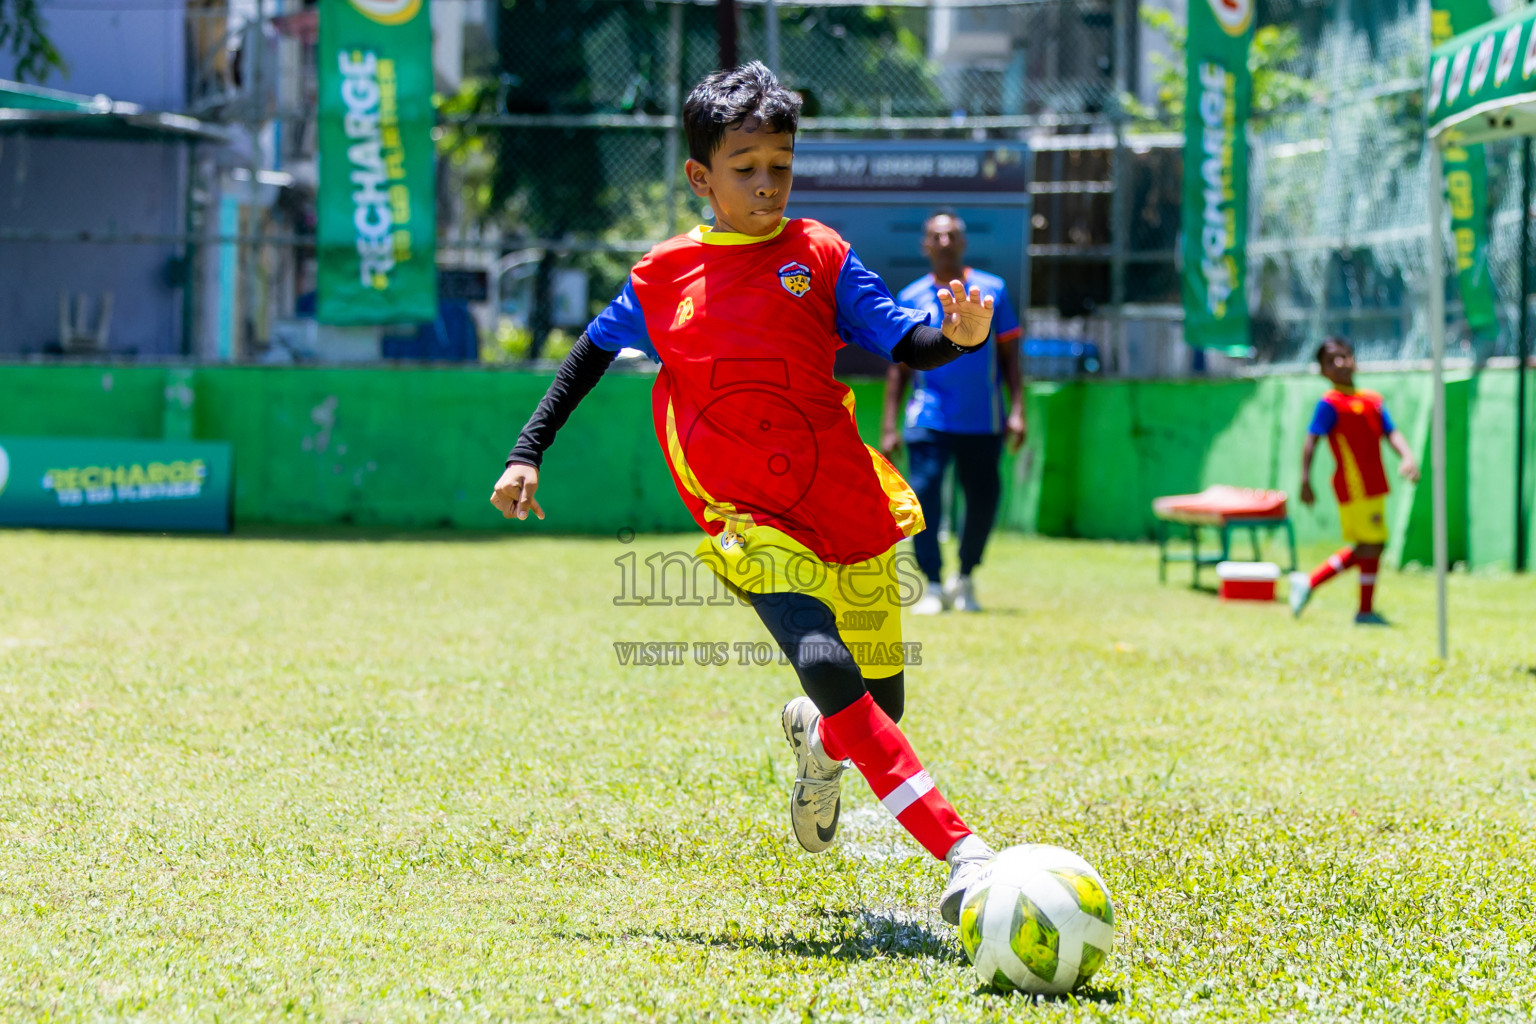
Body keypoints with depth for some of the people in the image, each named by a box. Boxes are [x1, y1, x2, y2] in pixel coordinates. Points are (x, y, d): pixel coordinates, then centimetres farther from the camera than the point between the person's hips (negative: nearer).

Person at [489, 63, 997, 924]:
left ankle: (817, 739, 49)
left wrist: (956, 336, -27)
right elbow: (592, 354, 18)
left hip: (851, 509, 2)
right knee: (828, 667, -27)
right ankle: (962, 851, -29)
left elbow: (904, 343, -4)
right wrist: (528, 455, 14)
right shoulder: (663, 277, 4)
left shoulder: (820, 257, 2)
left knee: (878, 705, 9)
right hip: (751, 523, -2)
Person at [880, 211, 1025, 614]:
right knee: (924, 495, -15)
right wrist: (889, 427, 4)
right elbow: (899, 368, 10)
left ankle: (964, 579, 27)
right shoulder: (911, 298, 6)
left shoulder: (992, 290, 6)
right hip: (929, 419, -1)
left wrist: (1017, 411, -1)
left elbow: (1010, 358, 8)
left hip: (983, 422, 1)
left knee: (983, 502, 5)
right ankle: (933, 587, -7)